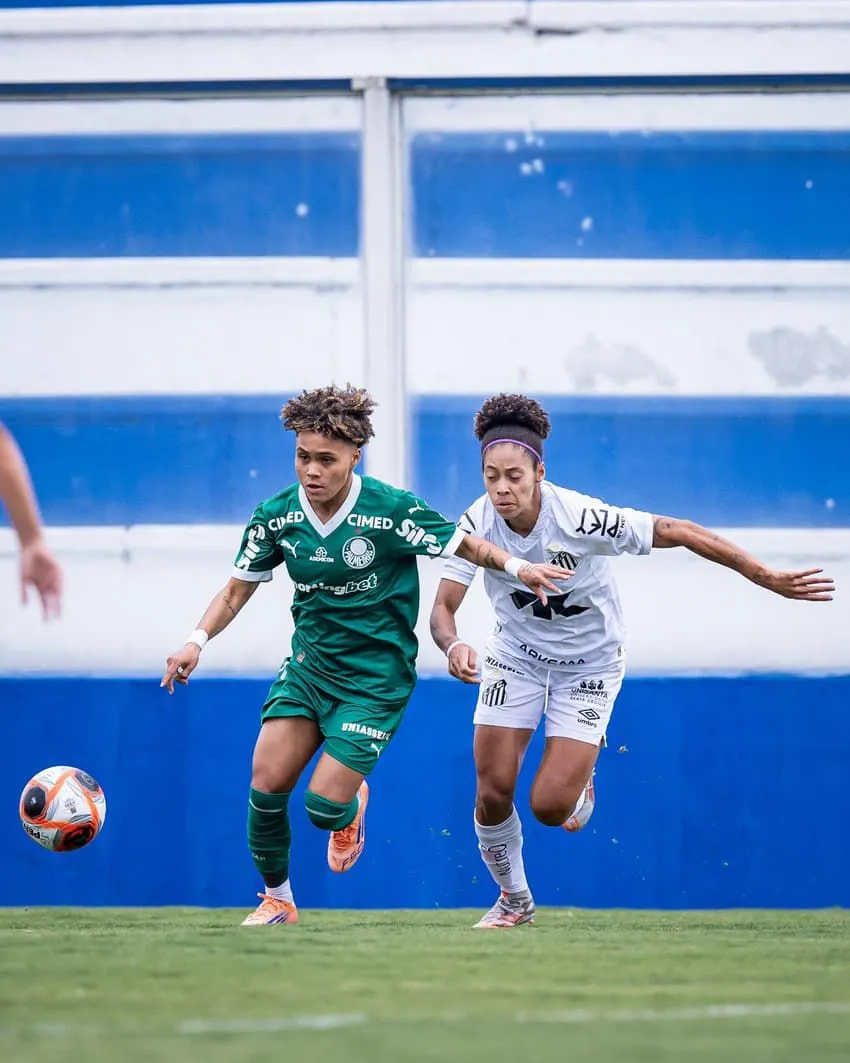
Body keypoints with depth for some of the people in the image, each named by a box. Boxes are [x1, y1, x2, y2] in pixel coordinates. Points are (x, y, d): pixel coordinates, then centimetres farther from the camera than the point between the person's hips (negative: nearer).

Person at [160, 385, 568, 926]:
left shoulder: (391, 510, -17)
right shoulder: (276, 516, -6)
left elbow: (467, 545, -5)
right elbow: (238, 590, 6)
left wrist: (517, 565, -23)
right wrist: (198, 641, -8)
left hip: (376, 678, -4)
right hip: (308, 667, 4)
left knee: (324, 806, -12)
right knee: (266, 783, -10)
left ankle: (352, 808, 28)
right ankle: (276, 898, 16)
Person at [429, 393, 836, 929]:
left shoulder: (579, 518, -32)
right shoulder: (478, 524, -22)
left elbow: (678, 532, -26)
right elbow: (443, 608, -18)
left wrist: (768, 578, -26)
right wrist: (453, 645, -43)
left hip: (589, 661, -3)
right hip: (515, 656, 3)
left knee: (550, 806, -13)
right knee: (493, 794, -3)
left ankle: (580, 777, 27)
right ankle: (514, 898, 25)